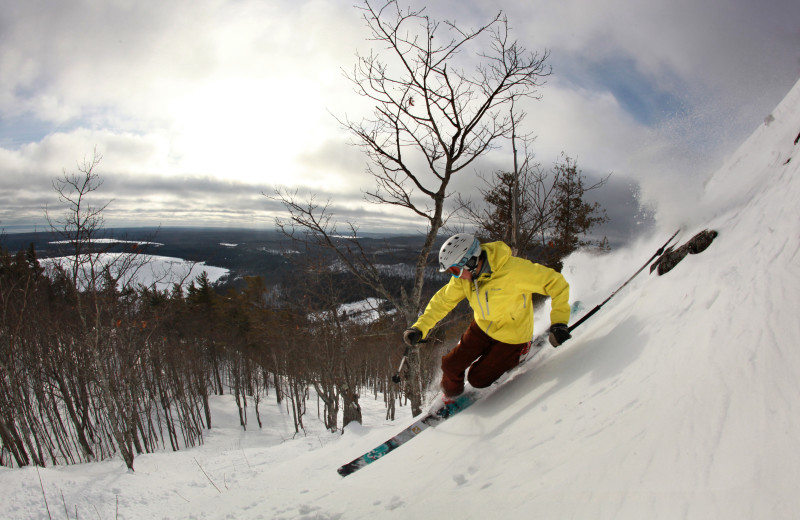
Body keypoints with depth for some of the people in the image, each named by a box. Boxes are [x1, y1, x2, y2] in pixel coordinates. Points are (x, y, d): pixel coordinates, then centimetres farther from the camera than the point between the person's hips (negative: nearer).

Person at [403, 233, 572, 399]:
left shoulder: (514, 269, -35)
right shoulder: (463, 276, -16)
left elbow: (555, 282, -26)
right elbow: (443, 300, -4)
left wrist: (559, 323, -32)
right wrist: (419, 328, -15)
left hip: (512, 334, -5)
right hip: (482, 328, 5)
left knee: (478, 379, -1)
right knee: (451, 366, 2)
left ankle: (517, 352, 20)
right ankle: (450, 399, 35)